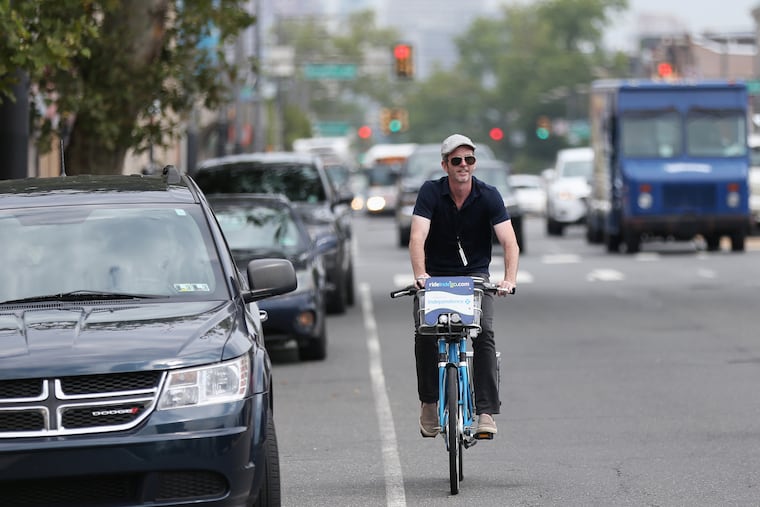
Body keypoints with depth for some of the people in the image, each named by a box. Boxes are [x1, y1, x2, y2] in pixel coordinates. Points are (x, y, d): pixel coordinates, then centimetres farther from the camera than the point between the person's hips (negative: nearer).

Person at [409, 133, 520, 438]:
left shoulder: (488, 197, -10)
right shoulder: (431, 193, -11)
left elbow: (510, 243, -19)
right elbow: (417, 237, -23)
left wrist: (510, 279, -37)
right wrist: (420, 274, -41)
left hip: (475, 275, 0)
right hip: (435, 275, 0)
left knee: (485, 332, -21)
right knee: (425, 332, -22)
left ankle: (486, 412, -19)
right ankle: (429, 402, -4)